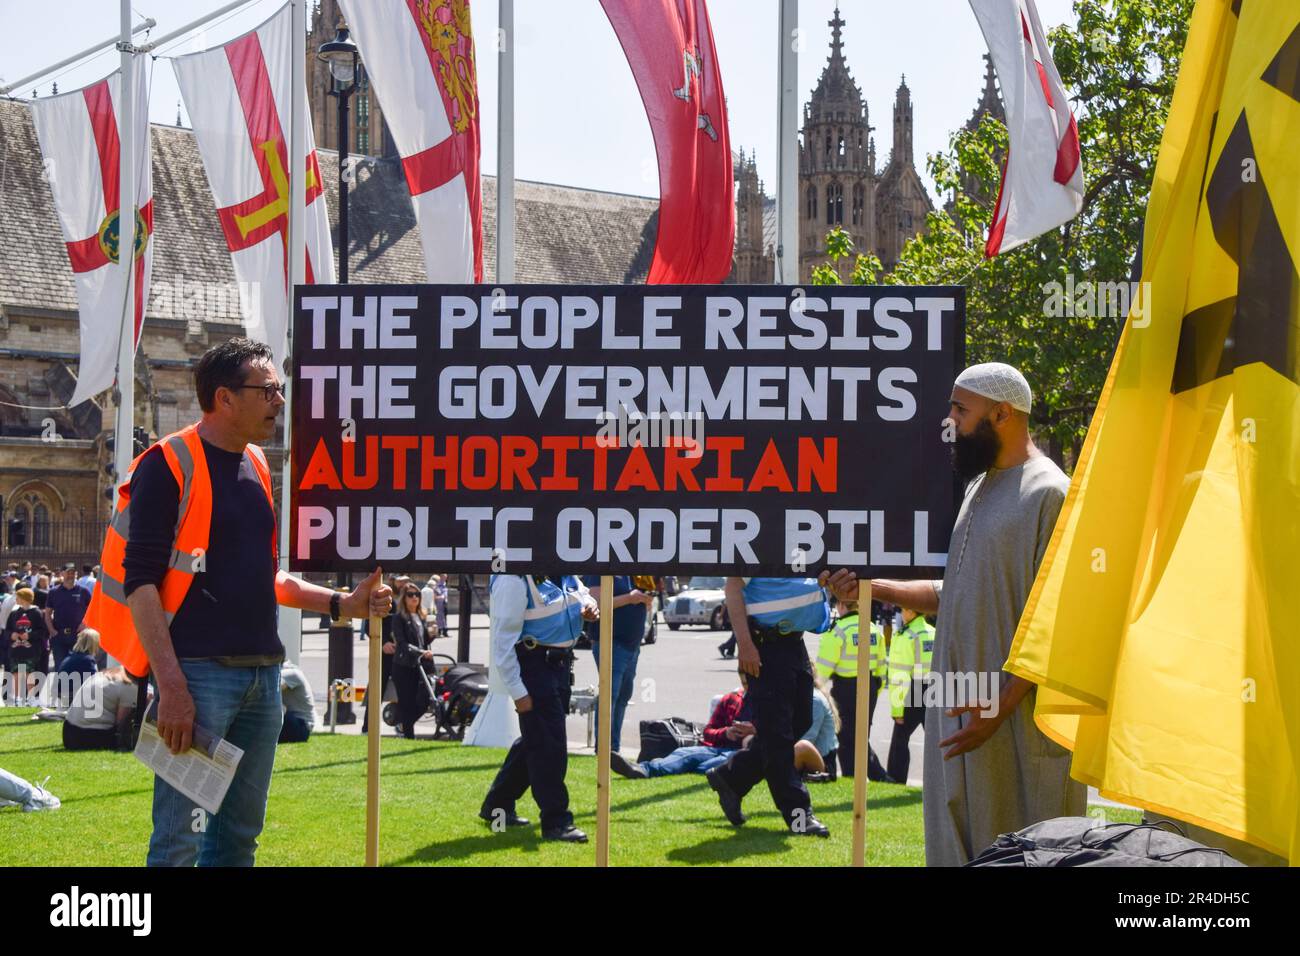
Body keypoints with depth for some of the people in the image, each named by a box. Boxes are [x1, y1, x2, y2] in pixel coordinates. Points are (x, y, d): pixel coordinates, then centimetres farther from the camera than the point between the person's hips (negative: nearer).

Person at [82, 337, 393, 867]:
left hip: (262, 675, 8)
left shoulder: (256, 466, 16)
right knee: (180, 837, -10)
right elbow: (140, 581, -13)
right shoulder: (169, 465, -8)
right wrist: (171, 686, -20)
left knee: (240, 833, 11)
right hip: (199, 672, -8)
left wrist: (340, 604, 14)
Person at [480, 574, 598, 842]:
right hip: (534, 665, -9)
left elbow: (581, 592, 25)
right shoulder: (514, 579, -19)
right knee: (548, 745, -7)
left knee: (534, 741, 18)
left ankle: (497, 806, 31)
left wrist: (589, 606, -3)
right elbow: (503, 639, -18)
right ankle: (555, 822, -1)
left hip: (560, 663, 9)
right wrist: (517, 692, -19)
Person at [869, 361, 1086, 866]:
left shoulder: (1047, 493, -12)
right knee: (958, 850, 11)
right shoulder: (980, 487, 17)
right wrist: (875, 588, 14)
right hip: (961, 715, 9)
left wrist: (1000, 705, -22)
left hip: (1020, 725, -9)